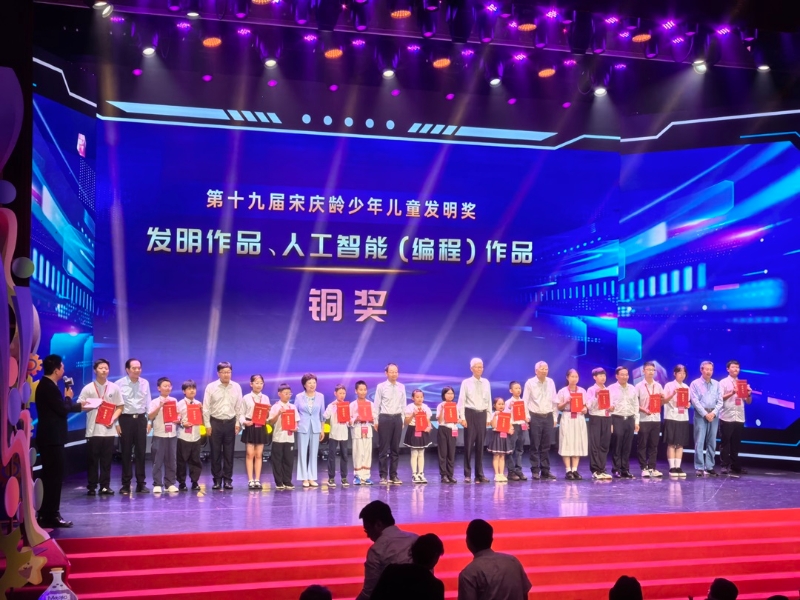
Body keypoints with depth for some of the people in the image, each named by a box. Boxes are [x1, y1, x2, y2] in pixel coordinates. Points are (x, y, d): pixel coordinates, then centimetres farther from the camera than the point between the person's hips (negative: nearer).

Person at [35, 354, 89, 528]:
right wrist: (68, 397, -1)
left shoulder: (46, 385, 16)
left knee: (52, 476, 13)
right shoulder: (49, 387, -17)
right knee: (54, 476, -7)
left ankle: (48, 514, 18)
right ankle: (50, 515, -5)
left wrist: (79, 406, 26)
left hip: (50, 437, 11)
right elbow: (63, 409, -19)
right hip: (51, 438, -11)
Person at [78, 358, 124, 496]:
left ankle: (105, 486, 11)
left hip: (108, 430, 2)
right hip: (93, 430, -1)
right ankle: (92, 487, 6)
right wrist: (90, 406, -16)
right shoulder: (88, 388, 2)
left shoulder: (114, 388, 6)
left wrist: (113, 419, -7)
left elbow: (119, 407, 9)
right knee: (92, 459, 1)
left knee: (107, 459, 5)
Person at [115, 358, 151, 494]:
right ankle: (126, 484, 11)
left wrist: (149, 421, 5)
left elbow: (148, 403, 9)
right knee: (126, 453, 3)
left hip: (140, 419, 3)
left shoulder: (145, 383, 5)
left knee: (141, 452, 6)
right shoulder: (119, 384, -5)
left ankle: (141, 483, 14)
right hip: (125, 419, -3)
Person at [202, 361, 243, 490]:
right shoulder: (211, 387, -4)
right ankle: (217, 480, 12)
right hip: (215, 422, -1)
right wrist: (207, 425, -5)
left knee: (229, 453, 5)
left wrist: (238, 423, 3)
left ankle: (228, 479, 13)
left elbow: (239, 407, 6)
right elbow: (206, 407, -2)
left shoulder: (237, 387, 2)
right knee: (215, 453, 4)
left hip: (230, 422, 1)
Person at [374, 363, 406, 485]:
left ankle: (393, 475, 17)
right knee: (383, 448, 0)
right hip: (384, 418, -3)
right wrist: (376, 421, -3)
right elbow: (377, 404, -1)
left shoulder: (401, 387, 7)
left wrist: (402, 420, 9)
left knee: (395, 448, 9)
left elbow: (403, 404, 11)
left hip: (397, 418, 4)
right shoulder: (381, 387, -4)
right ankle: (383, 476, 6)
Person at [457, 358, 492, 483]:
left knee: (480, 445, 7)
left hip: (482, 414, 3)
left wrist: (489, 417, 7)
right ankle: (467, 474, 6)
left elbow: (489, 401, 11)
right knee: (469, 444, -1)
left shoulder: (486, 383, 8)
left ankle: (479, 474, 13)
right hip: (470, 414, -3)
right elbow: (461, 401, -4)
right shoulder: (466, 383, -2)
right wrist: (462, 417, -9)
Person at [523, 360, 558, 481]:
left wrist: (555, 417, 9)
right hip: (535, 416, -3)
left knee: (546, 446, 6)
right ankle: (535, 471, 6)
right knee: (535, 446, 0)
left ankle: (545, 471, 12)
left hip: (548, 416, 3)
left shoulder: (551, 382, 7)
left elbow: (554, 400, 11)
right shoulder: (530, 383, -3)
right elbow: (525, 401, -1)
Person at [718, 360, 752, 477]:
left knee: (736, 444, 10)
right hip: (726, 418, -5)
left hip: (739, 418, 5)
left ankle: (735, 466, 17)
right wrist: (732, 393, -21)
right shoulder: (723, 382, 0)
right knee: (725, 443, -1)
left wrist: (749, 394, -8)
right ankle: (725, 466, 3)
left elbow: (748, 402, 12)